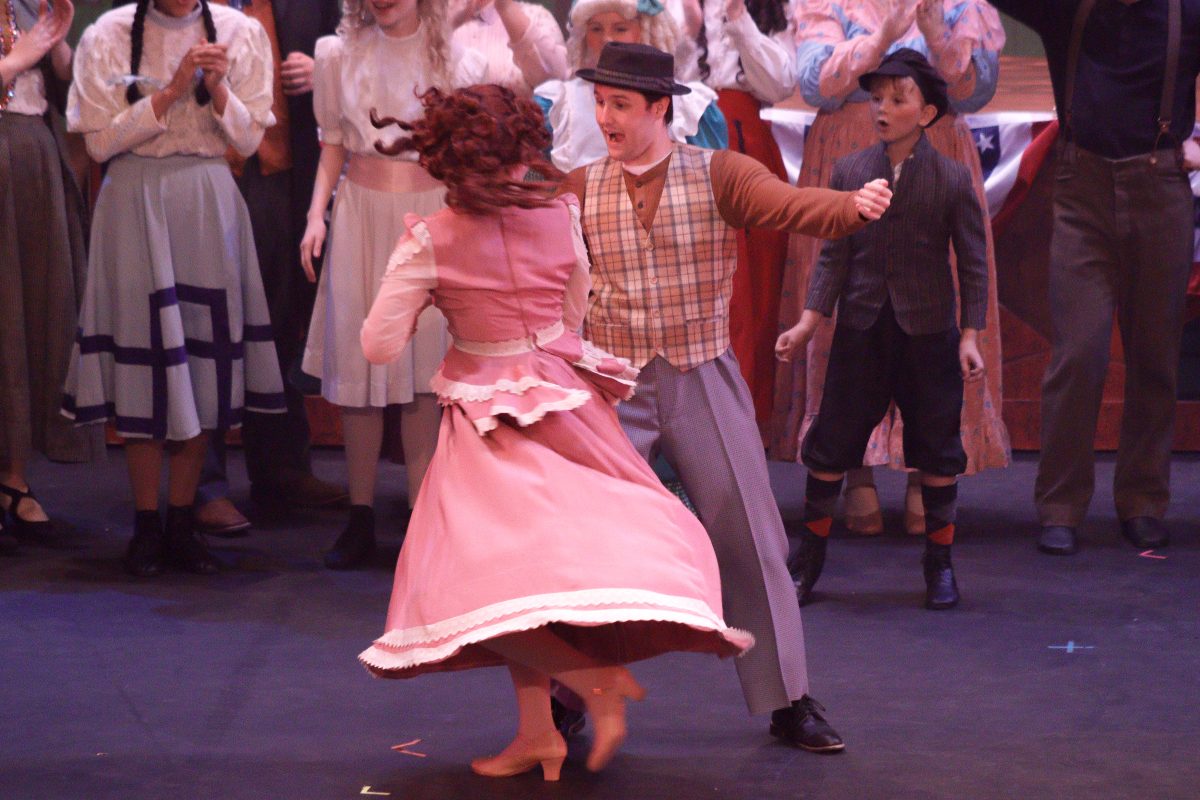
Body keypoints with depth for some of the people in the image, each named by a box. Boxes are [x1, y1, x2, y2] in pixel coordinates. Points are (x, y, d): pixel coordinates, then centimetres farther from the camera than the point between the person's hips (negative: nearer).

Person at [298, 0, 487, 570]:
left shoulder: (455, 62, 0)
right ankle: (360, 518, 10)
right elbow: (333, 145, 11)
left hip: (431, 220, -1)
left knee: (425, 367, -1)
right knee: (357, 366, 0)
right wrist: (316, 215, 2)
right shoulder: (341, 55, 5)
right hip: (361, 216, 1)